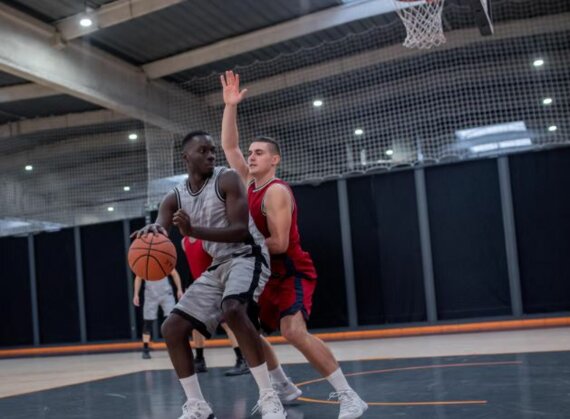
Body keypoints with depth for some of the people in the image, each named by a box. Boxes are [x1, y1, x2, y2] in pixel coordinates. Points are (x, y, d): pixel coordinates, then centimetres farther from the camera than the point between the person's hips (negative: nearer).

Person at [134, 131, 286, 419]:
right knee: (172, 328, 1)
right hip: (217, 265, 7)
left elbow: (241, 231, -21)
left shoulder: (227, 180, -11)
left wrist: (193, 231, -33)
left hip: (247, 256, -7)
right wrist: (151, 231, -35)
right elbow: (159, 228, -8)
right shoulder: (175, 198, 5)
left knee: (233, 309, -36)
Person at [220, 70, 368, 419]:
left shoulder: (276, 192, -18)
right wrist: (230, 106, 0)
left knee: (293, 331, -29)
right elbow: (229, 146, 9)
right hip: (270, 276, 10)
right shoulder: (249, 184, 7)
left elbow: (279, 244, -25)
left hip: (293, 274, -9)